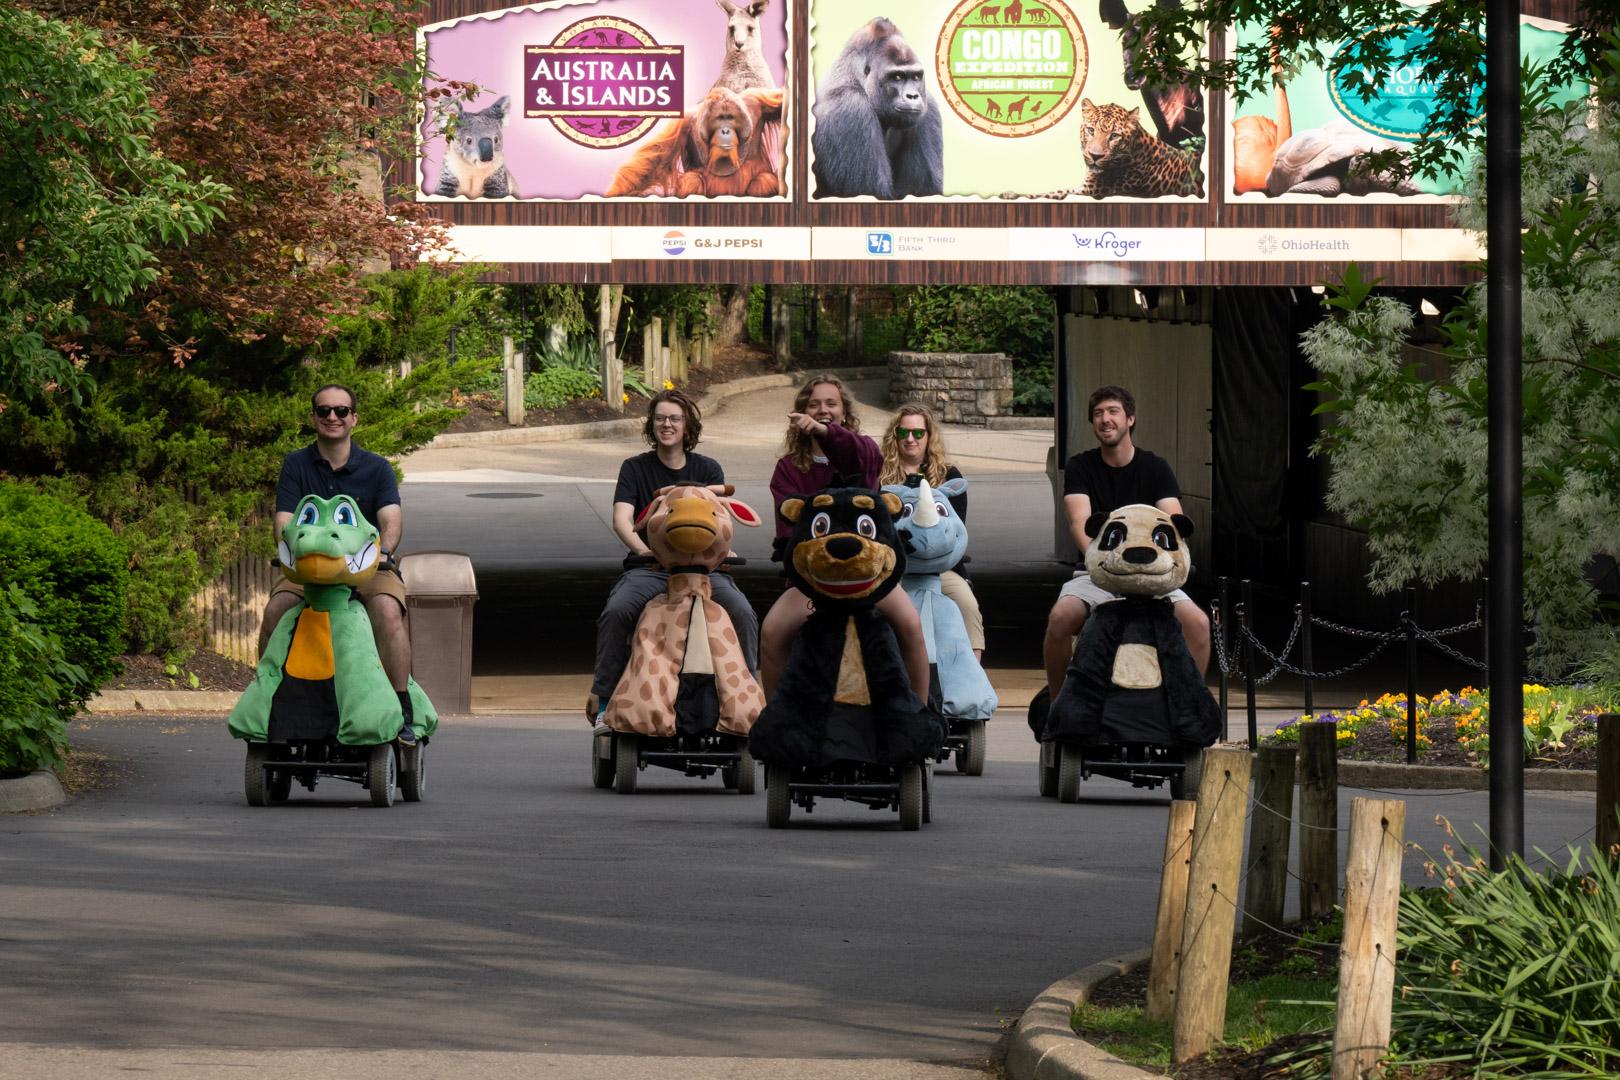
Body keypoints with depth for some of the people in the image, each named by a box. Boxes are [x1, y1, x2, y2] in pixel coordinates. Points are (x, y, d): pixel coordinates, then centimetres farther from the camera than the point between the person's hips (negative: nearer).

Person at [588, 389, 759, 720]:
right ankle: (602, 692, -20)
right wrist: (644, 550, -27)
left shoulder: (707, 469, 13)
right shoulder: (635, 468, 9)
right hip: (647, 568, -1)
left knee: (742, 614, -27)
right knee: (616, 611, -31)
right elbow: (621, 519, -6)